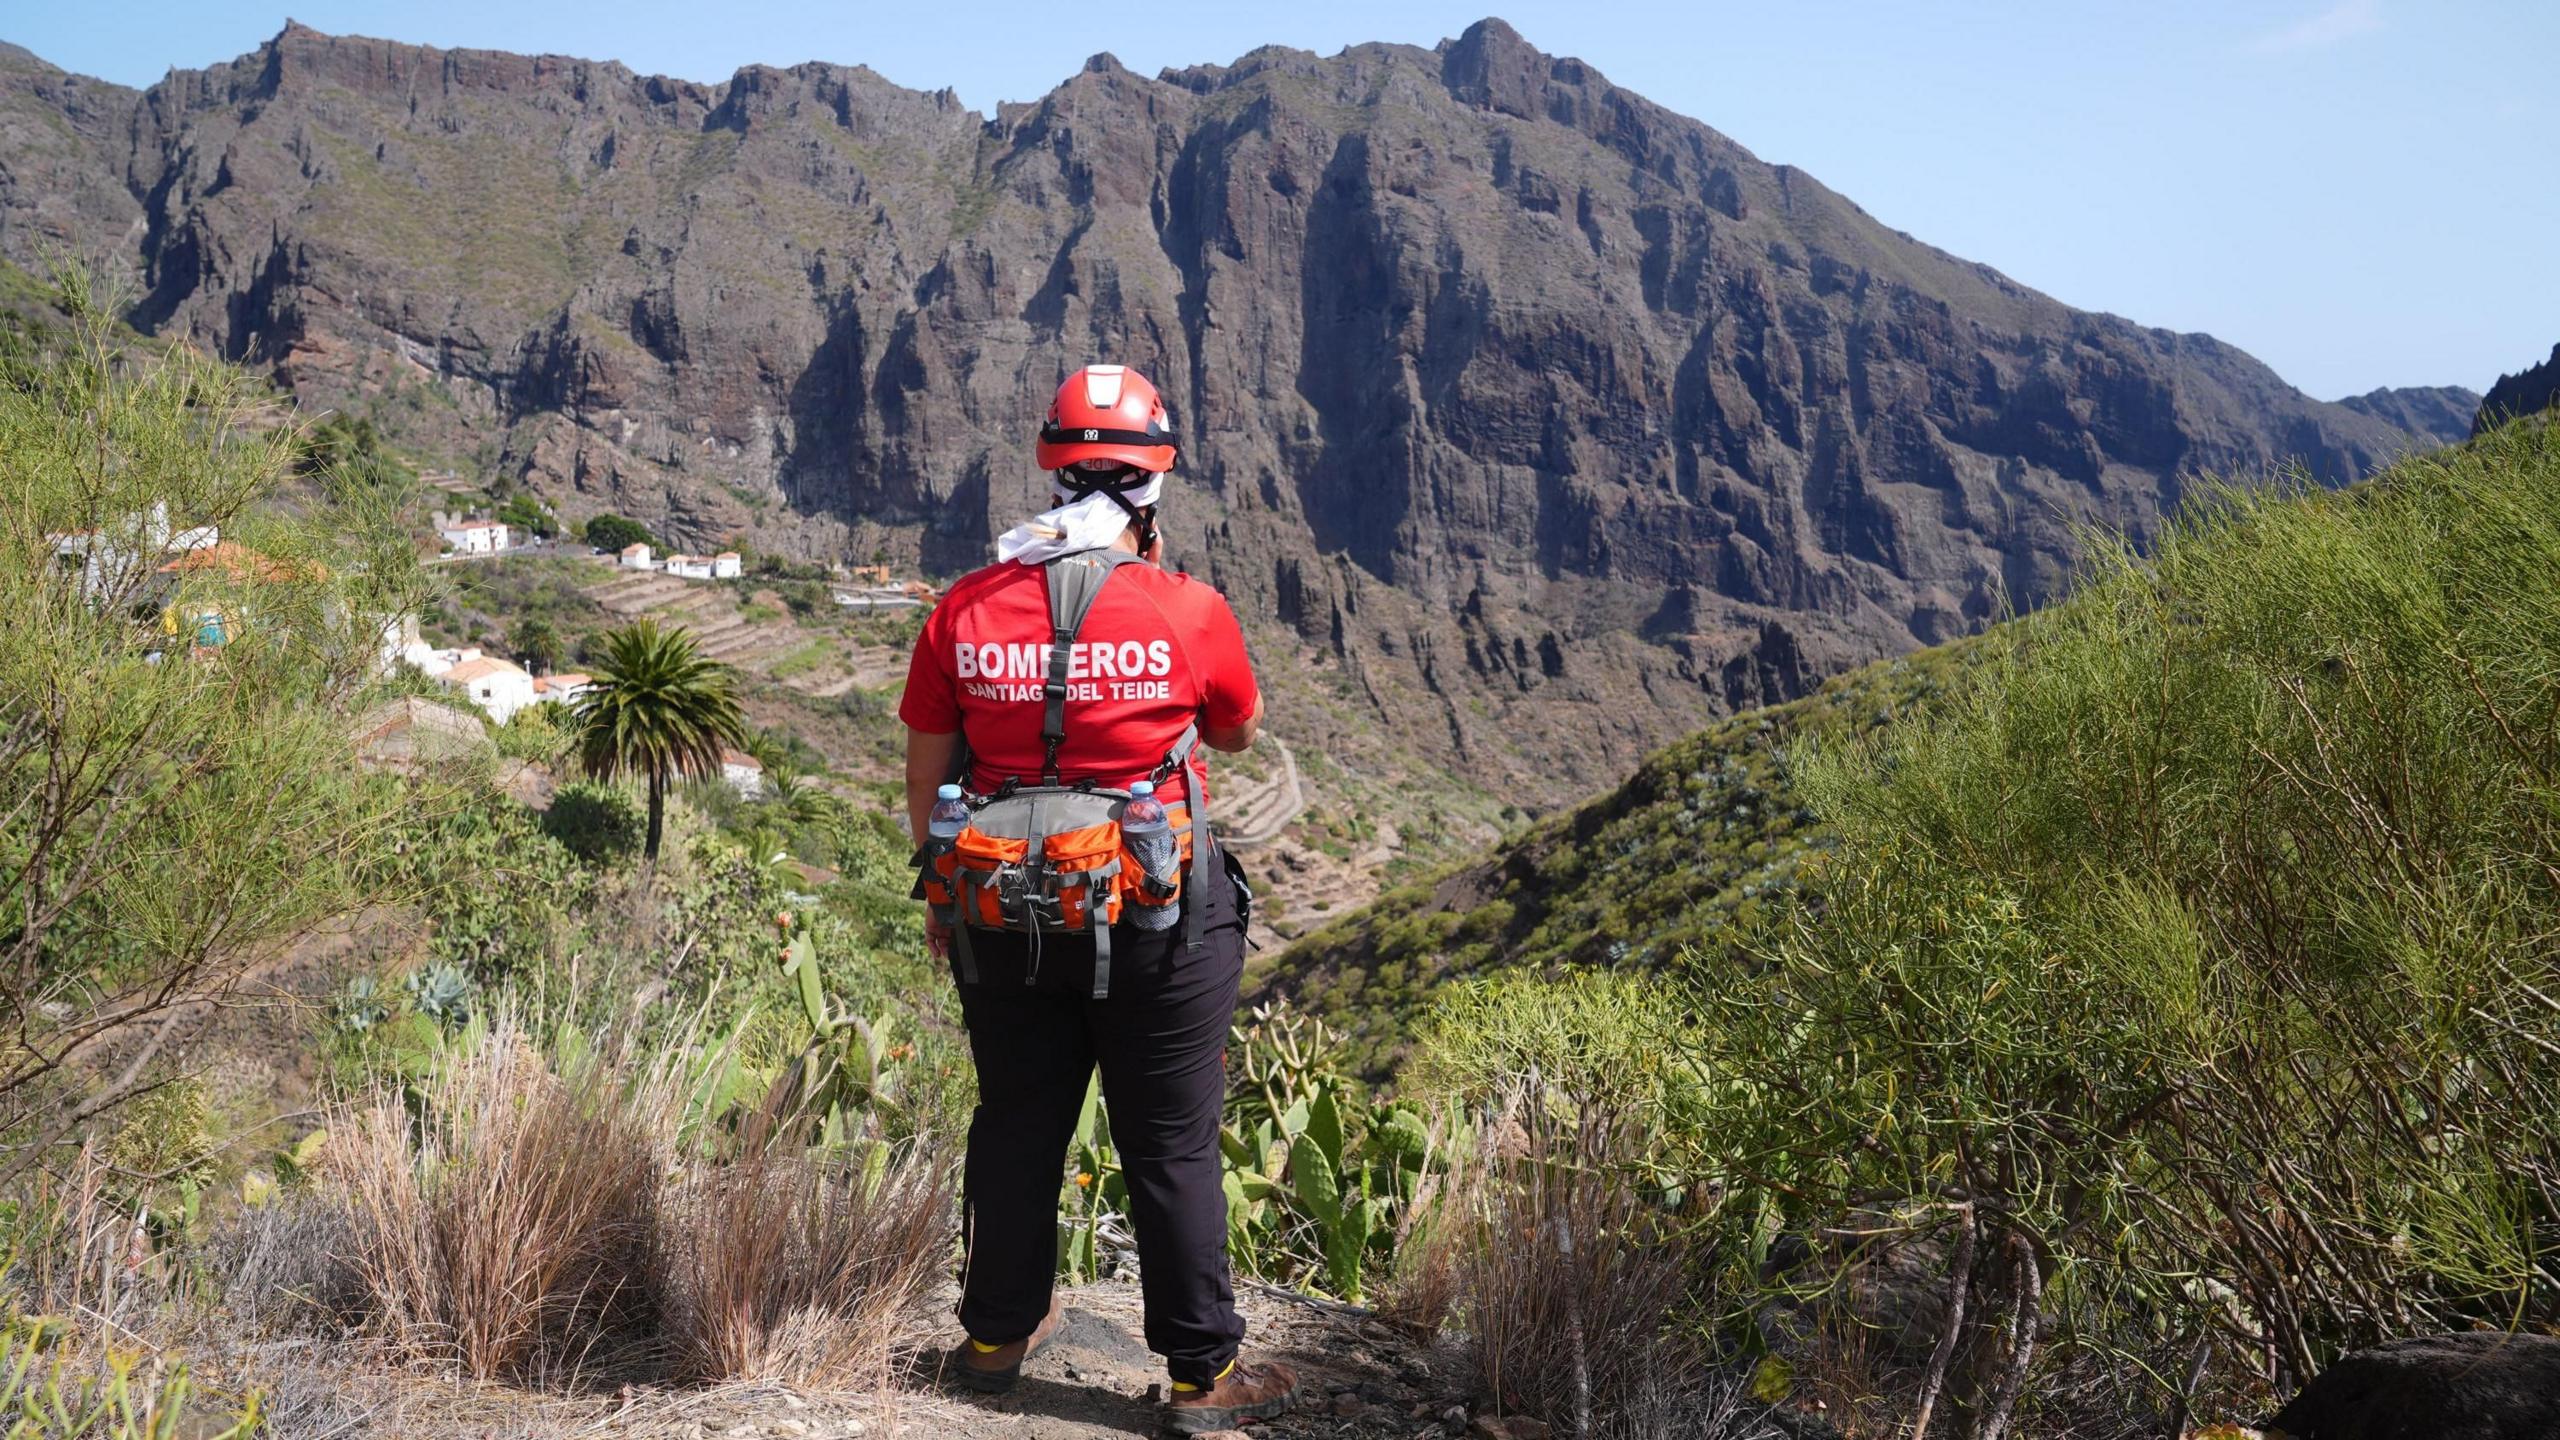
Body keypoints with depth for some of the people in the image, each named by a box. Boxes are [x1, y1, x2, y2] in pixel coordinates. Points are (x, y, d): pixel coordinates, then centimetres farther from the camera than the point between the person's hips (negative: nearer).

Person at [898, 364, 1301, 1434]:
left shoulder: (965, 611, -6)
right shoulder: (1188, 612, -14)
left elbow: (926, 774, 2)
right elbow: (1239, 732, 5)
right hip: (1157, 921, -3)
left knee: (1015, 1128, 20)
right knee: (1172, 1146, 9)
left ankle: (998, 1334, 38)